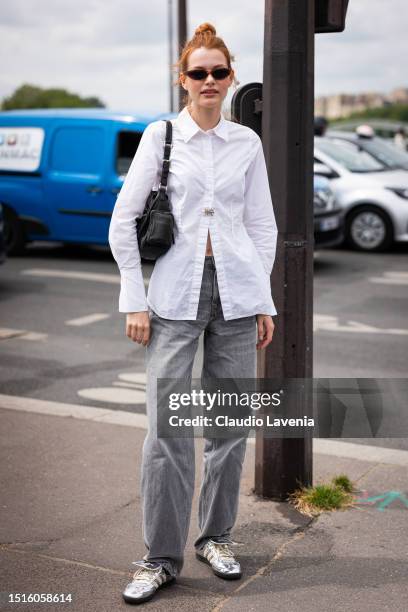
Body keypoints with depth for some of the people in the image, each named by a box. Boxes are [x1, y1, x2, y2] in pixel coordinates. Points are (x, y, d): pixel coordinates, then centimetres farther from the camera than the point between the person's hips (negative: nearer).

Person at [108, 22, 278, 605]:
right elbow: (123, 221, 1)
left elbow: (263, 226, 11)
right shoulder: (160, 135, 1)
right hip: (175, 296, -2)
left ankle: (216, 536, 26)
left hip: (236, 293, 2)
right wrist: (134, 301, -4)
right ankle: (161, 557, 7)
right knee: (168, 430, -5)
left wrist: (264, 300, 6)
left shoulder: (247, 142, 7)